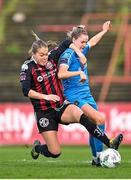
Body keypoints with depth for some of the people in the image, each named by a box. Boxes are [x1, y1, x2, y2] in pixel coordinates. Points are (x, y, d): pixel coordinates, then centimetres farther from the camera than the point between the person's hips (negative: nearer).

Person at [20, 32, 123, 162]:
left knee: (80, 115, -31)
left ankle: (110, 143, -35)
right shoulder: (27, 67, -10)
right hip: (44, 112, -3)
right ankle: (37, 147, 30)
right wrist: (46, 96, -27)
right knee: (55, 152, -6)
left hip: (61, 106, 3)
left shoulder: (51, 57, 1)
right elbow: (26, 91, -20)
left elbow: (66, 43, 13)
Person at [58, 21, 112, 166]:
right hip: (74, 96, -9)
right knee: (100, 119, -23)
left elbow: (92, 42, 35)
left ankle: (96, 158, 14)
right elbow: (61, 74, -29)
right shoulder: (68, 55, -13)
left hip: (87, 94, 9)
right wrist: (79, 73, -36)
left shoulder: (82, 51, 12)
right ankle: (99, 155, -21)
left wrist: (104, 31, 45)